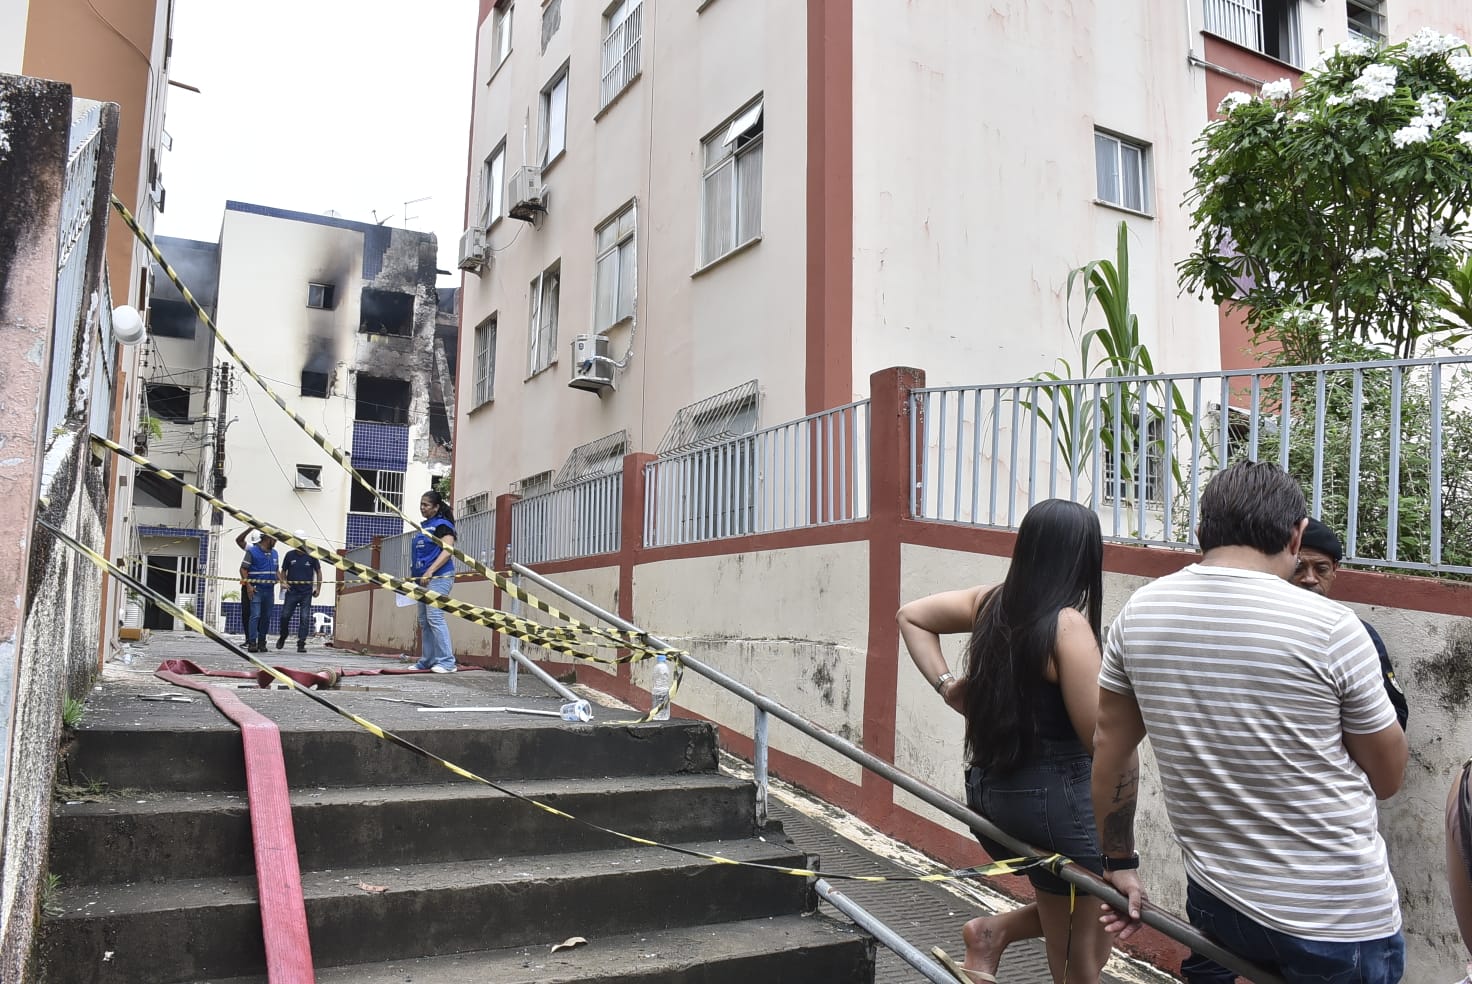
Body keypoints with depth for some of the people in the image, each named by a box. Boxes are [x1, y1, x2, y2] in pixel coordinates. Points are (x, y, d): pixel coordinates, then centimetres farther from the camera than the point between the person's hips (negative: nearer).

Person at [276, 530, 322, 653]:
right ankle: (283, 636, 30)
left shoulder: (311, 556, 0)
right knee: (285, 616, 2)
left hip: (306, 593, -1)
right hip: (292, 591, 1)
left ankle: (301, 643, 2)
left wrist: (318, 588, 4)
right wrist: (283, 582, -5)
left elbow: (318, 572, 9)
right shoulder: (290, 555, 2)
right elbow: (283, 571, 13)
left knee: (304, 618, -3)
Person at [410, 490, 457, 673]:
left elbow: (447, 550, -17)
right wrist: (413, 575, 20)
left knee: (434, 617, -15)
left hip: (438, 577, -9)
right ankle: (427, 661, 15)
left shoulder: (443, 525, -6)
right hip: (423, 578, 9)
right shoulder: (423, 527, 21)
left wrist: (429, 572, -23)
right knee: (424, 620, 9)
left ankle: (447, 661, -14)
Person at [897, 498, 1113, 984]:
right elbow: (1099, 738, -18)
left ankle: (993, 930, 11)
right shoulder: (1068, 624, -18)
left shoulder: (990, 603, 3)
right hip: (1053, 798, -7)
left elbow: (910, 616, 17)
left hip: (989, 792, 7)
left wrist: (945, 684, 9)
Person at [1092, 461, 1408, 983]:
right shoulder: (1330, 627, -15)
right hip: (1340, 921, -3)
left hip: (1213, 900, 4)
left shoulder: (1137, 613, -3)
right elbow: (1388, 776, -2)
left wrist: (1119, 864, 14)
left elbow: (1110, 750, 4)